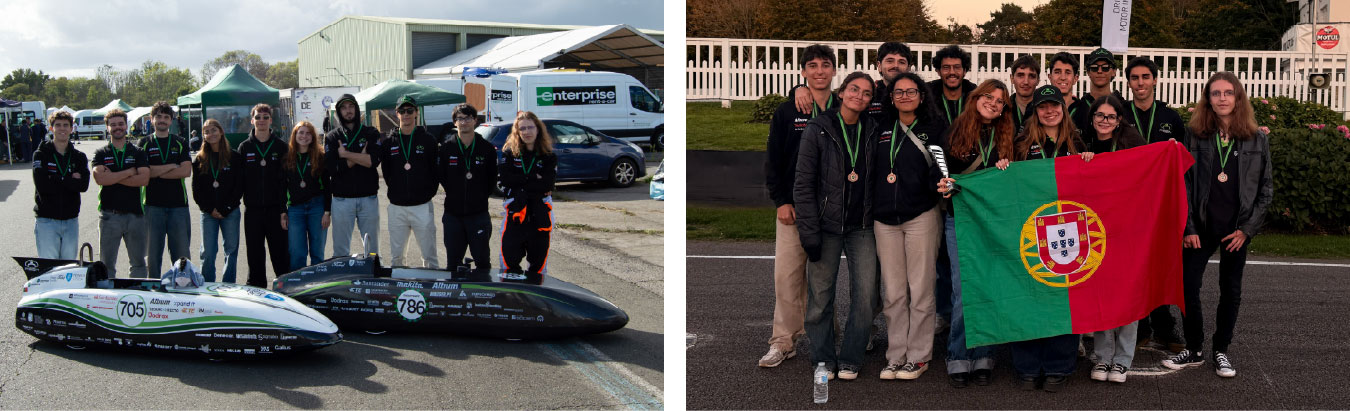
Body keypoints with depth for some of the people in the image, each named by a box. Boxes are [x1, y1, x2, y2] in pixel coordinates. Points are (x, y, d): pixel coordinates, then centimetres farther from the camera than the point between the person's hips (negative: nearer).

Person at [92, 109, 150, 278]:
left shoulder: (138, 153, 8)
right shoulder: (101, 154, 7)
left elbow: (144, 179, -7)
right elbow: (100, 178, -12)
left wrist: (114, 177, -11)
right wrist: (130, 171, -9)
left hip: (135, 214, 1)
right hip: (109, 215, -1)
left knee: (138, 262, 7)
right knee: (107, 264, 3)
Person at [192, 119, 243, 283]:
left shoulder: (235, 157, 3)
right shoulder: (200, 160, 9)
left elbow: (239, 186, -1)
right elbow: (196, 189, 6)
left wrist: (225, 209, -8)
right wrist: (210, 209, -6)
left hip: (230, 212, -1)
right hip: (208, 213, 1)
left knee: (231, 250, 2)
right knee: (207, 252, -1)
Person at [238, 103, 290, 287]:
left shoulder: (281, 147, 4)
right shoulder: (244, 147, 8)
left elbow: (286, 179, -2)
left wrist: (284, 209, -9)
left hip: (275, 209, -2)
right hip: (252, 210, 2)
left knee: (280, 254, 0)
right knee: (255, 255, 6)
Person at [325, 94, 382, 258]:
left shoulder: (371, 134, 8)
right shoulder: (331, 137, 7)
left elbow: (374, 160, -11)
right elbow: (330, 168, -7)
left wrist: (346, 154, -10)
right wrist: (360, 157, -9)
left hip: (368, 199, 0)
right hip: (342, 200, 0)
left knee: (372, 249, 6)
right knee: (341, 250, 3)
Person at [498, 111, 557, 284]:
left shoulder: (548, 156, 4)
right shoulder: (509, 153, 4)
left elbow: (547, 184, -9)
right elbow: (505, 179, -9)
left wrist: (520, 182, -11)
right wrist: (534, 179, -10)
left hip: (540, 211, 0)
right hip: (515, 210, 0)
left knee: (538, 256, 5)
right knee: (510, 252, -3)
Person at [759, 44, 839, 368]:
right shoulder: (787, 112, 4)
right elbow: (773, 159, 4)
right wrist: (781, 200, -5)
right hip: (793, 207, 0)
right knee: (787, 274, -3)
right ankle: (783, 340, 5)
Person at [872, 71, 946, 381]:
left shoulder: (934, 128, 2)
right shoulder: (883, 129, 12)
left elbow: (940, 167, -6)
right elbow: (872, 172, 15)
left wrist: (942, 182, -24)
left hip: (921, 216, -3)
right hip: (885, 219, 3)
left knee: (921, 289, -1)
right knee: (893, 292, 6)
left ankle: (918, 356, 8)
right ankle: (895, 356, 13)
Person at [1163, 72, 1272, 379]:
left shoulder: (1257, 139, 0)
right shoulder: (1196, 135, -1)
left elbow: (1265, 189, 2)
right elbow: (1184, 183, -2)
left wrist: (1246, 228, -5)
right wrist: (1188, 227, -8)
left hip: (1237, 229, 1)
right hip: (1201, 226, 0)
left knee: (1230, 290, 9)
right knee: (1188, 285, -3)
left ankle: (1221, 351, 23)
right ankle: (1193, 350, 12)